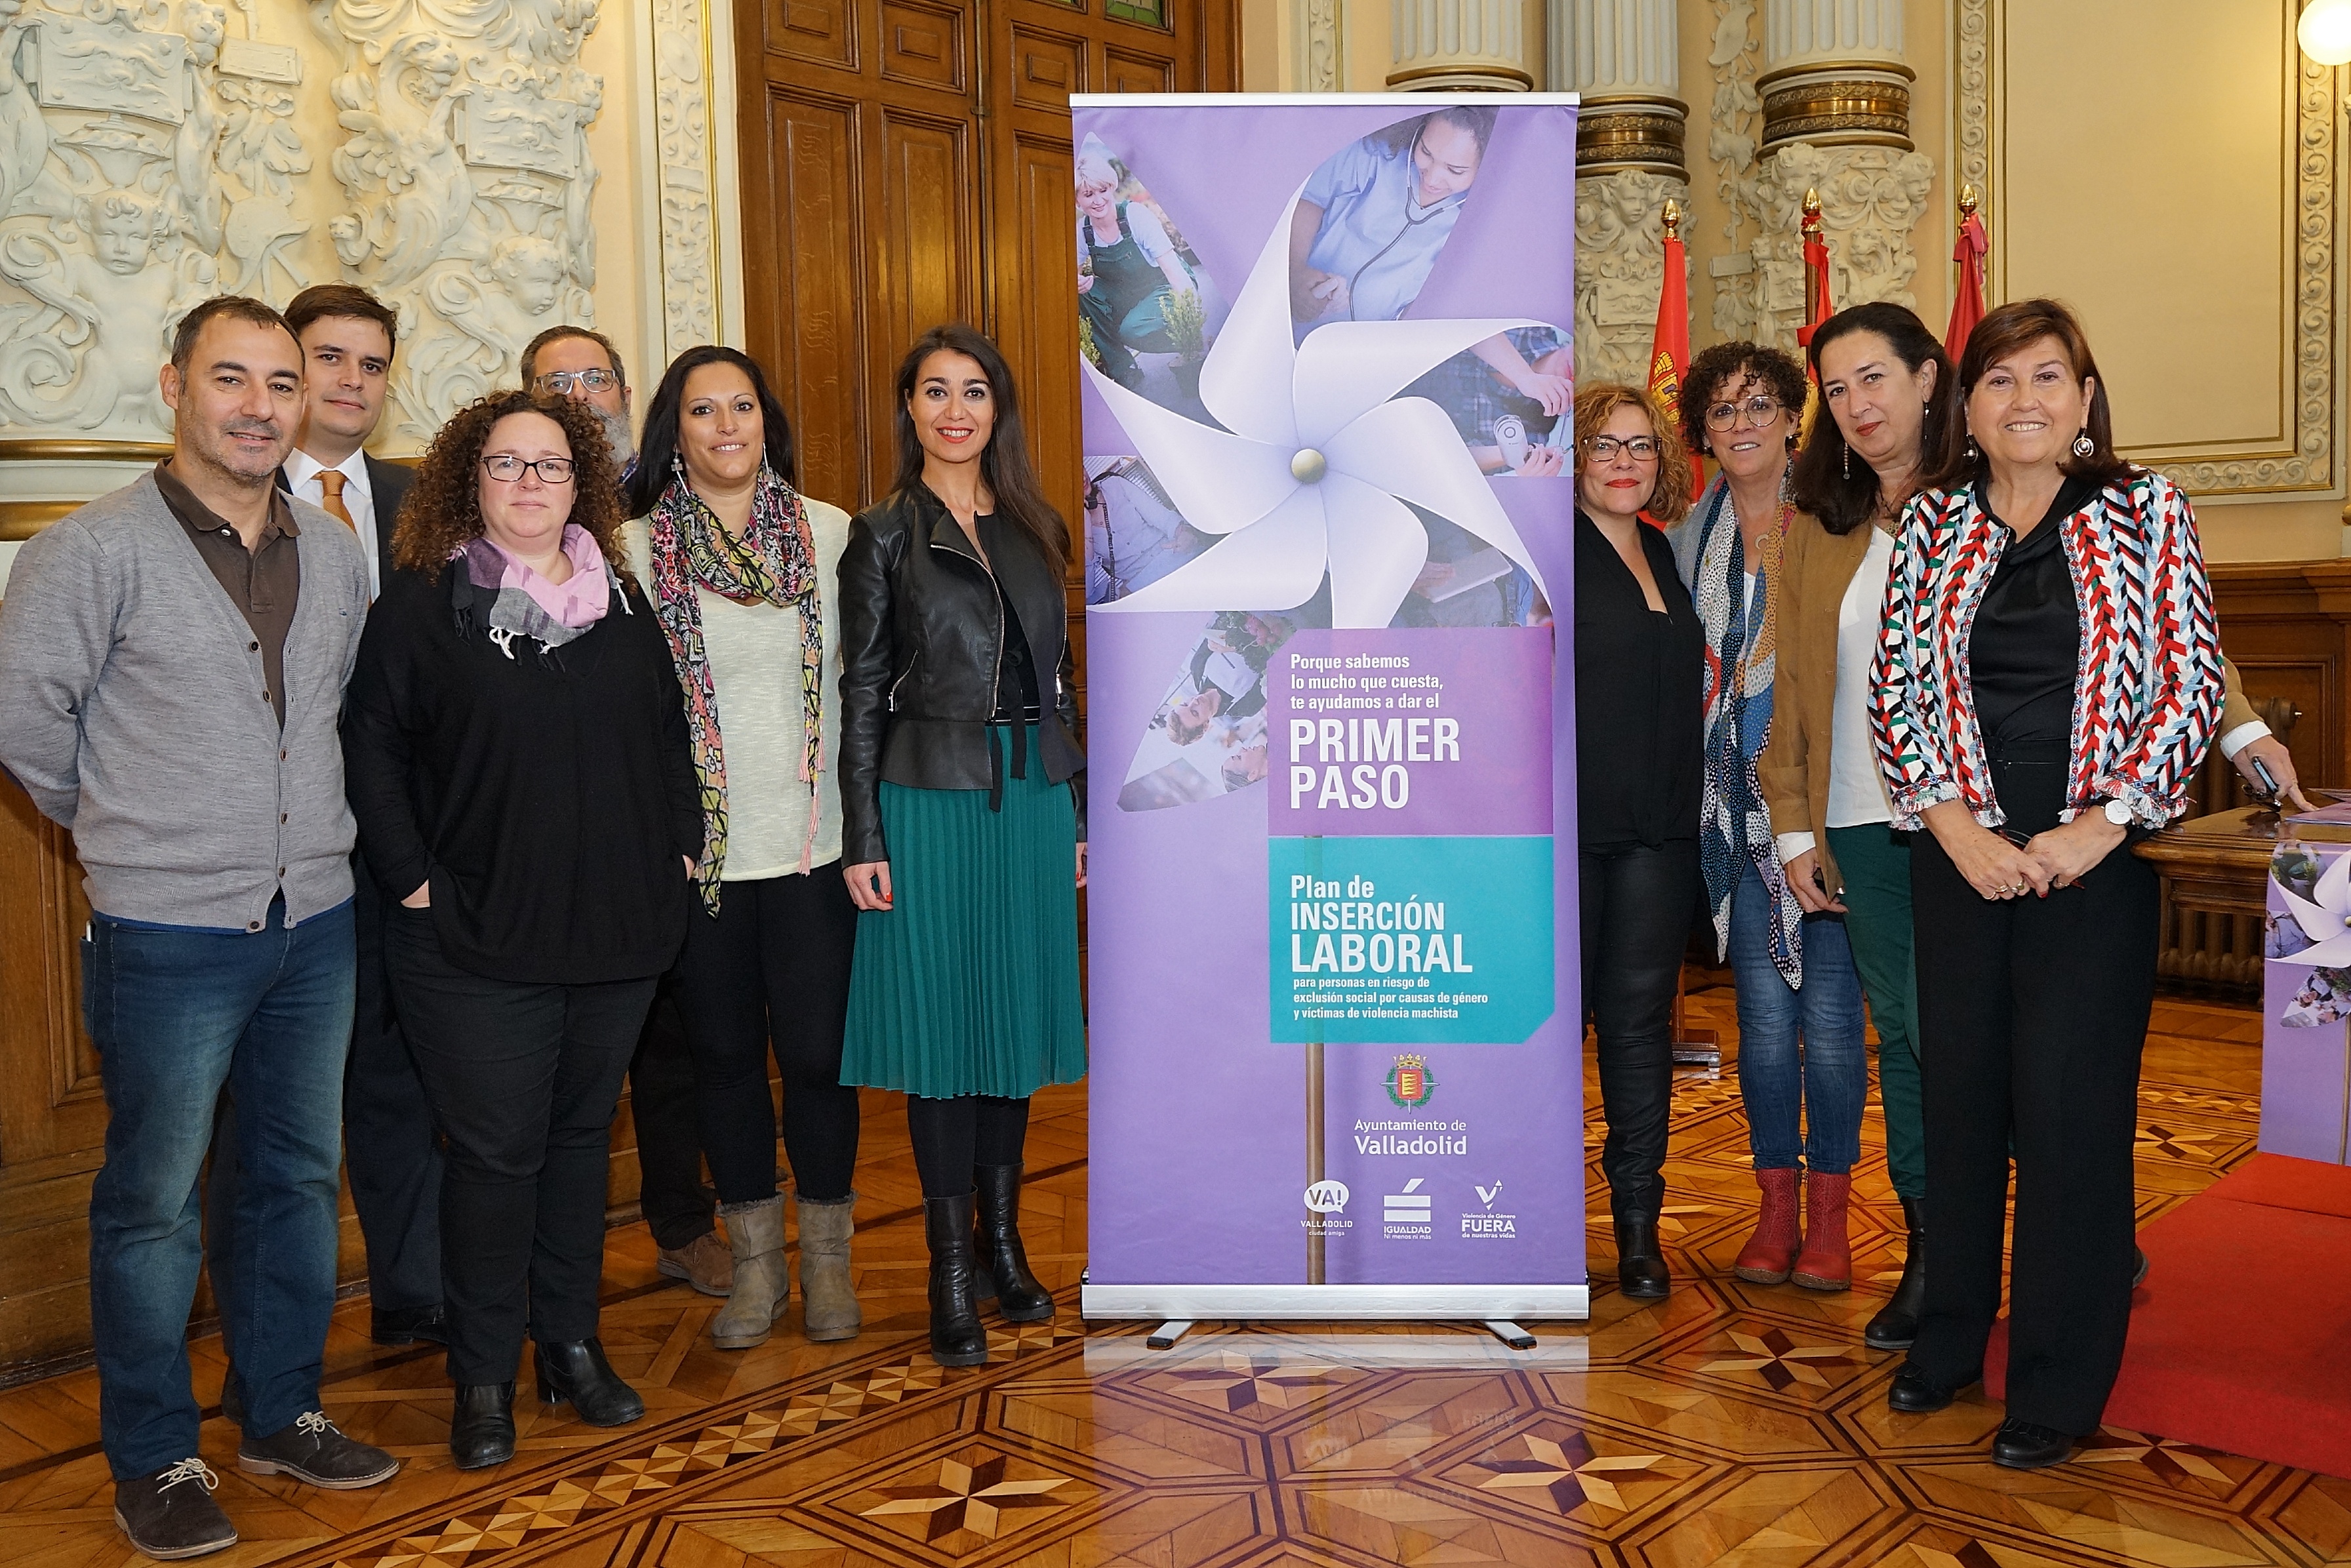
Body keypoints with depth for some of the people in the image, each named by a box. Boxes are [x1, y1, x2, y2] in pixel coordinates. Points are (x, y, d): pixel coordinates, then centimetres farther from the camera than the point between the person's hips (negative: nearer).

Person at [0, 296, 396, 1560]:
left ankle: (285, 1416, 30)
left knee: (301, 1176, 14)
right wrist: (126, 827, 5)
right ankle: (155, 1460, 20)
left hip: (317, 920, 5)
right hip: (169, 934, -5)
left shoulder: (334, 551, 7)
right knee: (154, 1201, 4)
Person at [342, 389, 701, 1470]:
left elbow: (668, 732, 16)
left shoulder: (620, 602, 10)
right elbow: (374, 750, -4)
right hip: (477, 939, -4)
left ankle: (571, 1347, 27)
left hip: (618, 931, 4)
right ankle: (483, 1379, 15)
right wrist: (415, 881, -10)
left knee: (583, 1135, 13)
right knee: (494, 1152, 1)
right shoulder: (421, 603, -3)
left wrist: (679, 846, 7)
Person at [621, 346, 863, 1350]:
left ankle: (825, 1258, 23)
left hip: (812, 844, 0)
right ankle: (755, 1259, 27)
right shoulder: (635, 548, 1)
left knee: (816, 1051, 3)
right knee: (723, 1054, 10)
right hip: (697, 847, 1)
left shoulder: (830, 534, 2)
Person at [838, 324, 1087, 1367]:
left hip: (1032, 800, 4)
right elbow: (861, 693, -3)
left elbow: (1060, 679, 13)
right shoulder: (883, 535, -1)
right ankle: (951, 1272, 12)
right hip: (930, 801, -4)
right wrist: (863, 838, -8)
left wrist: (1077, 811, 10)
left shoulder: (1037, 529, 10)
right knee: (940, 1016, 1)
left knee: (1018, 1007, 10)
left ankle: (1003, 1240, 25)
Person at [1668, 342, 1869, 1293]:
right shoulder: (1690, 544, 11)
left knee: (1829, 1016, 0)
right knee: (1764, 1017, 5)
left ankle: (1828, 1218, 13)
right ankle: (1775, 1213, 17)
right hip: (1740, 807, 2)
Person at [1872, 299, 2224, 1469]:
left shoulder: (2146, 511, 2)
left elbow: (2192, 683, -2)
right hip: (1960, 852, 2)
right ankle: (1952, 1335, 27)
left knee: (2069, 1106, 1)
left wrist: (2101, 823, -11)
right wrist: (1954, 821, -8)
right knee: (1958, 1091, 10)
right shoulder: (1929, 524, 7)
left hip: (2096, 854, -2)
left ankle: (2061, 1382, 15)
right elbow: (1894, 684, 4)